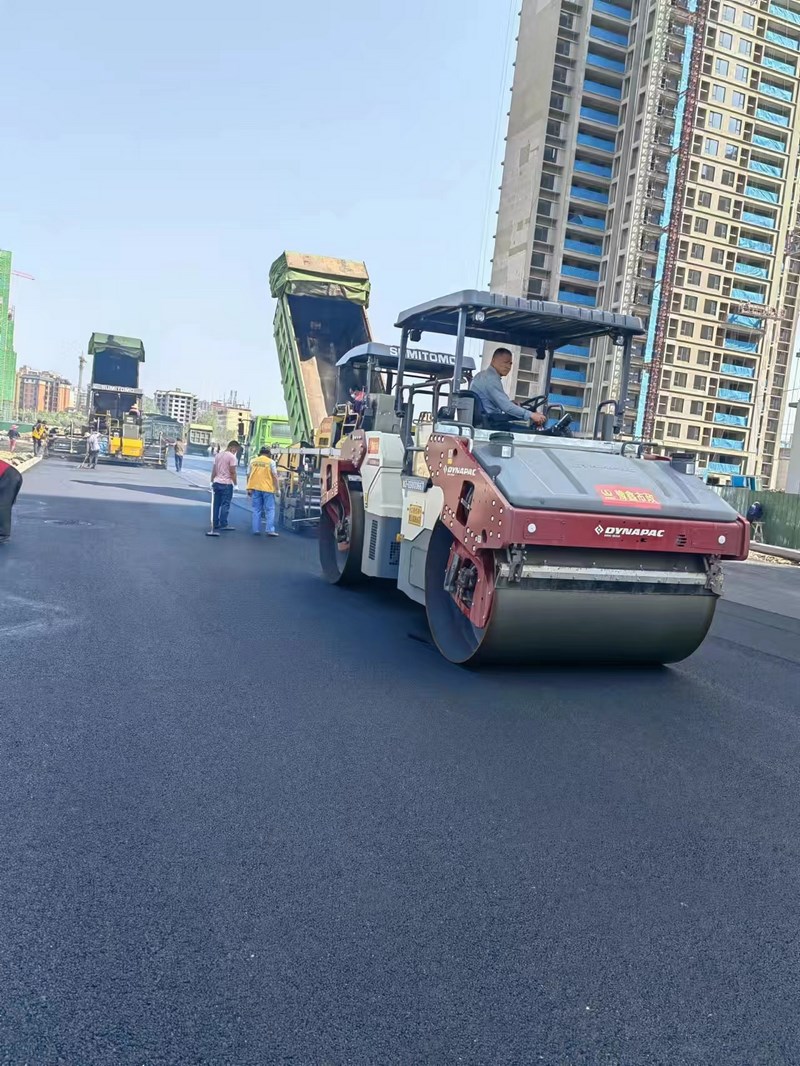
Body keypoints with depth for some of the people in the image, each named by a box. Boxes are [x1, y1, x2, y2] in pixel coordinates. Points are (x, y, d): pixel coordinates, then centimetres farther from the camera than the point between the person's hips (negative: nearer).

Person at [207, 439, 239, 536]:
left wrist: (212, 481, 17)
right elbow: (232, 472, -15)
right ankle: (223, 525, 0)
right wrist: (235, 484, -7)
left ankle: (215, 524, 14)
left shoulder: (219, 455, 11)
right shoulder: (232, 457, -12)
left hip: (217, 483, 7)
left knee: (216, 504, 10)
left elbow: (213, 470, 13)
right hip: (226, 484, -7)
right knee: (225, 505, -1)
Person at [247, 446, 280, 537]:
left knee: (257, 510, 10)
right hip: (267, 488, -3)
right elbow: (274, 476, -5)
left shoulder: (253, 461, 11)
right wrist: (276, 489, -1)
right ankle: (270, 530, -3)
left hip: (255, 488, 3)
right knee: (270, 510, 3)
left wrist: (249, 488, 16)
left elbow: (249, 476, 11)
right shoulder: (271, 462, 0)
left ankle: (256, 530, 8)